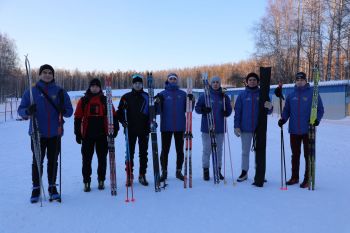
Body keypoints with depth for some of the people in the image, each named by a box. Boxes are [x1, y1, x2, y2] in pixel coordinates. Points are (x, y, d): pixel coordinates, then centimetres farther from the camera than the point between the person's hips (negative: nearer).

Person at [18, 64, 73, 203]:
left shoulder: (60, 92, 6)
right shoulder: (31, 91, 4)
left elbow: (69, 110, 7)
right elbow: (21, 110, 4)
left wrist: (63, 111, -16)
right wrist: (28, 111, -19)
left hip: (55, 134, 1)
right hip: (37, 133, -1)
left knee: (53, 161, 9)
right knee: (37, 162, 4)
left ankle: (52, 187, 22)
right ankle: (36, 188, 17)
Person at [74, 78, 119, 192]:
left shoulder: (105, 100, 6)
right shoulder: (83, 101, 4)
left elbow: (113, 115, 8)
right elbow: (78, 118, 5)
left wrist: (115, 128, -2)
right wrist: (78, 134, 1)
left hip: (102, 135, 1)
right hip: (87, 135, 0)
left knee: (102, 159, 7)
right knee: (87, 159, 4)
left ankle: (101, 180, 21)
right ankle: (86, 182, 14)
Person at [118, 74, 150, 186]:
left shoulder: (147, 97, 6)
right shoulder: (126, 97, 3)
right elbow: (120, 112, 6)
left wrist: (151, 122, -3)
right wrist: (123, 121, -10)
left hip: (144, 130, 1)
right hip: (130, 130, -1)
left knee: (143, 153, 7)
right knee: (130, 153, 3)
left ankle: (142, 175, 17)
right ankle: (129, 175, 12)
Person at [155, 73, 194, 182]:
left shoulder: (183, 94, 7)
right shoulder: (162, 94, 2)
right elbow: (158, 111, -2)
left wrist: (191, 101, -11)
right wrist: (157, 103, -20)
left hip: (180, 127, 2)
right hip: (166, 127, -2)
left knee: (180, 150, 9)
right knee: (165, 150, 3)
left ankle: (179, 171, 21)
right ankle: (164, 172, 15)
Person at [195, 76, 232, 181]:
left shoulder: (224, 97, 7)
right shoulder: (204, 96, 1)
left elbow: (229, 111, 10)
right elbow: (197, 108, 2)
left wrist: (226, 112, -13)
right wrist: (203, 110, -19)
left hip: (220, 128, 2)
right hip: (207, 128, -2)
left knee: (219, 150, 10)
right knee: (206, 149, 2)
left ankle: (218, 170, 21)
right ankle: (206, 171, 13)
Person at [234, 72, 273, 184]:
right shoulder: (242, 95, 3)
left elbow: (268, 111, 2)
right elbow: (237, 111, 1)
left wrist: (269, 107, -22)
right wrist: (236, 126, -7)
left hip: (259, 128, 0)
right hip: (245, 128, 0)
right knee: (245, 151, 9)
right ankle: (244, 172, 21)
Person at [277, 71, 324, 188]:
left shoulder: (313, 93, -2)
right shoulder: (291, 95, 8)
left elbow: (320, 109, -1)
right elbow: (286, 110, 13)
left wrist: (317, 119, -17)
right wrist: (283, 119, -4)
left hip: (308, 130, -4)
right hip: (294, 130, 4)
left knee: (308, 155, 4)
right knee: (295, 155, 13)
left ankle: (307, 179, 14)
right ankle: (294, 177, 25)